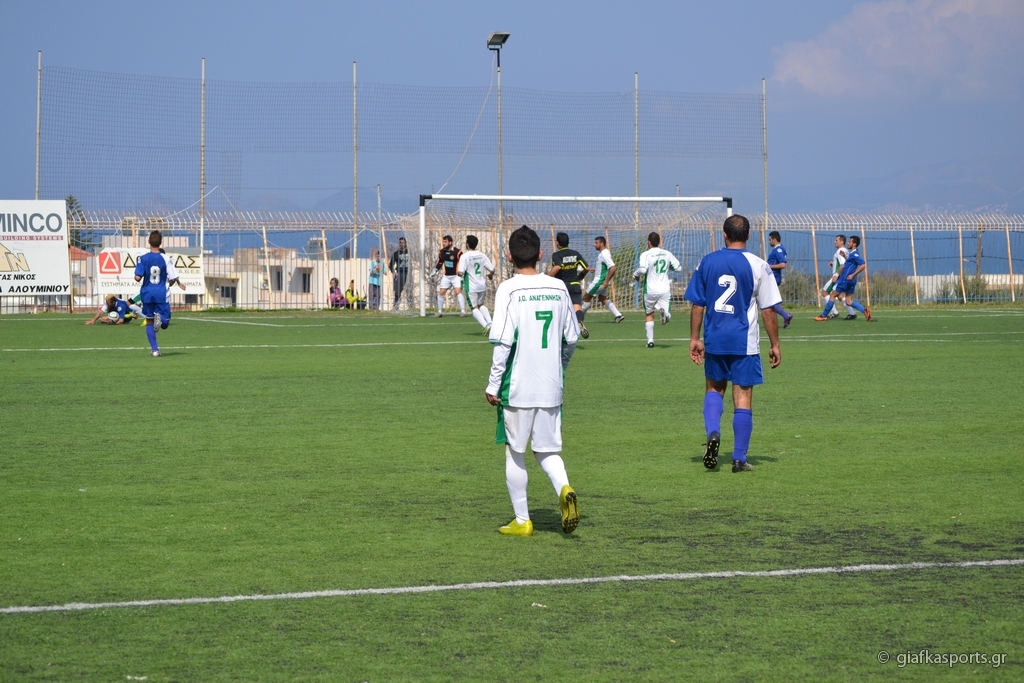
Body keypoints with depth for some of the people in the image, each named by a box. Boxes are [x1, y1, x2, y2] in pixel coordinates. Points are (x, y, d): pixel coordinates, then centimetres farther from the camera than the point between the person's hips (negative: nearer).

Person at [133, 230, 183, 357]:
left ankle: (155, 349, 3)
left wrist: (137, 278, 12)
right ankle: (160, 317, -29)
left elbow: (138, 278, -12)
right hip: (162, 294, -1)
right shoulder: (166, 259, -7)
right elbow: (173, 278, -7)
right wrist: (177, 283, 16)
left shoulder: (143, 258, -6)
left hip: (147, 293, 1)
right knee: (165, 324, 8)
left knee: (149, 322, 14)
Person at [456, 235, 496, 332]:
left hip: (471, 287, -5)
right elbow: (492, 269, 0)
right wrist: (490, 275, 23)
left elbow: (460, 273, -21)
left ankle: (486, 325, -16)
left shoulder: (464, 256, -14)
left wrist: (458, 272, 3)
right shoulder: (482, 255, 0)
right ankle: (489, 322, 9)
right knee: (481, 305, 24)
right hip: (482, 285, 5)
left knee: (475, 308, 3)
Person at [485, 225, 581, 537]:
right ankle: (564, 488, -15)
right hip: (551, 387, 4)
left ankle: (522, 521, 14)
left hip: (517, 386, -4)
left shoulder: (508, 289, -10)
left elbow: (503, 342, -15)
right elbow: (572, 338, 10)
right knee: (547, 450, 14)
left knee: (515, 452, 9)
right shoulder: (558, 288, 4)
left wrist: (493, 384, -8)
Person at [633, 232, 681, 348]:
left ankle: (650, 340, 13)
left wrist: (636, 274, -1)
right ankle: (664, 312, -34)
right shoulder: (667, 254, 6)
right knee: (668, 316, 2)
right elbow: (678, 267, 11)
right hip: (665, 290, 1)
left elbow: (643, 269, -22)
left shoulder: (646, 254, -6)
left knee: (649, 315, 18)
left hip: (650, 290, -1)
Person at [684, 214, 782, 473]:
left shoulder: (707, 262, 1)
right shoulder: (758, 266, -5)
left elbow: (697, 304, 3)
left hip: (714, 340, 2)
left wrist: (695, 339, 11)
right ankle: (739, 459, 5)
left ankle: (713, 432, -5)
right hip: (745, 343, -2)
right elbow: (768, 310, -4)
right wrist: (775, 345, 4)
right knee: (743, 396, 4)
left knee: (714, 388, 21)